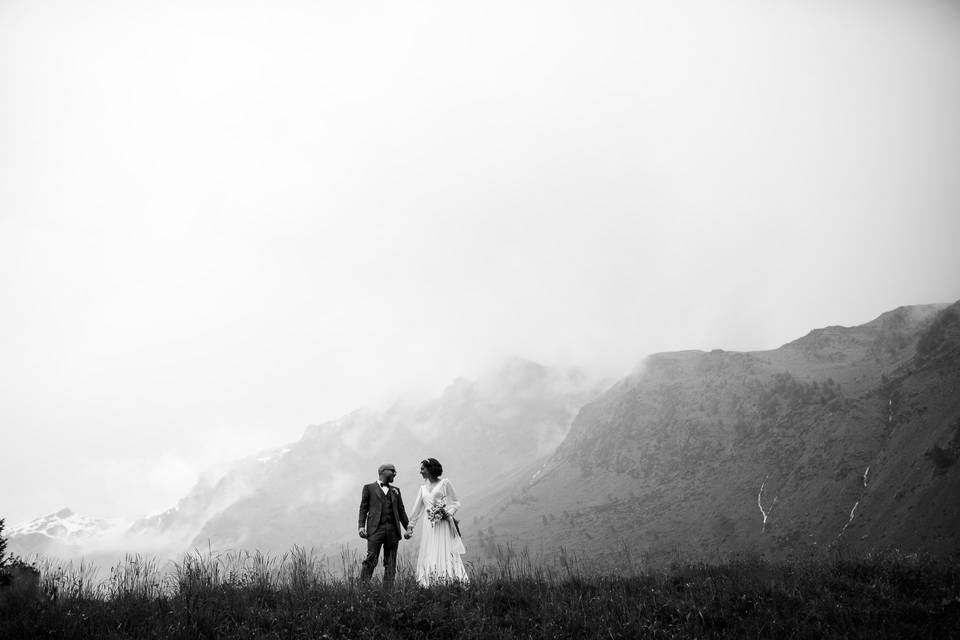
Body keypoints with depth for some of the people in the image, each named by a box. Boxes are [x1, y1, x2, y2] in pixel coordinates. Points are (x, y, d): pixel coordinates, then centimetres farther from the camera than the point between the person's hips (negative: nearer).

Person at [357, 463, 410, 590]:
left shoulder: (395, 491, 22)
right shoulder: (369, 488, 10)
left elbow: (401, 511, 21)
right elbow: (363, 508, 5)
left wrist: (408, 527, 12)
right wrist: (361, 526, -7)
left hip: (393, 530, 4)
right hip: (376, 529, -4)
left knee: (391, 564, 1)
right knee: (371, 560, -15)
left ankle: (388, 591, 3)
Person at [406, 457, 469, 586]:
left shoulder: (445, 483, 5)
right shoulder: (423, 488, 19)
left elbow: (456, 503, 5)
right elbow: (417, 509, 22)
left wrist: (449, 512, -13)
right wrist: (410, 526, 19)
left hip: (443, 524, -5)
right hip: (429, 526, 5)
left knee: (445, 553, -12)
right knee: (429, 556, -2)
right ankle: (428, 584, -3)